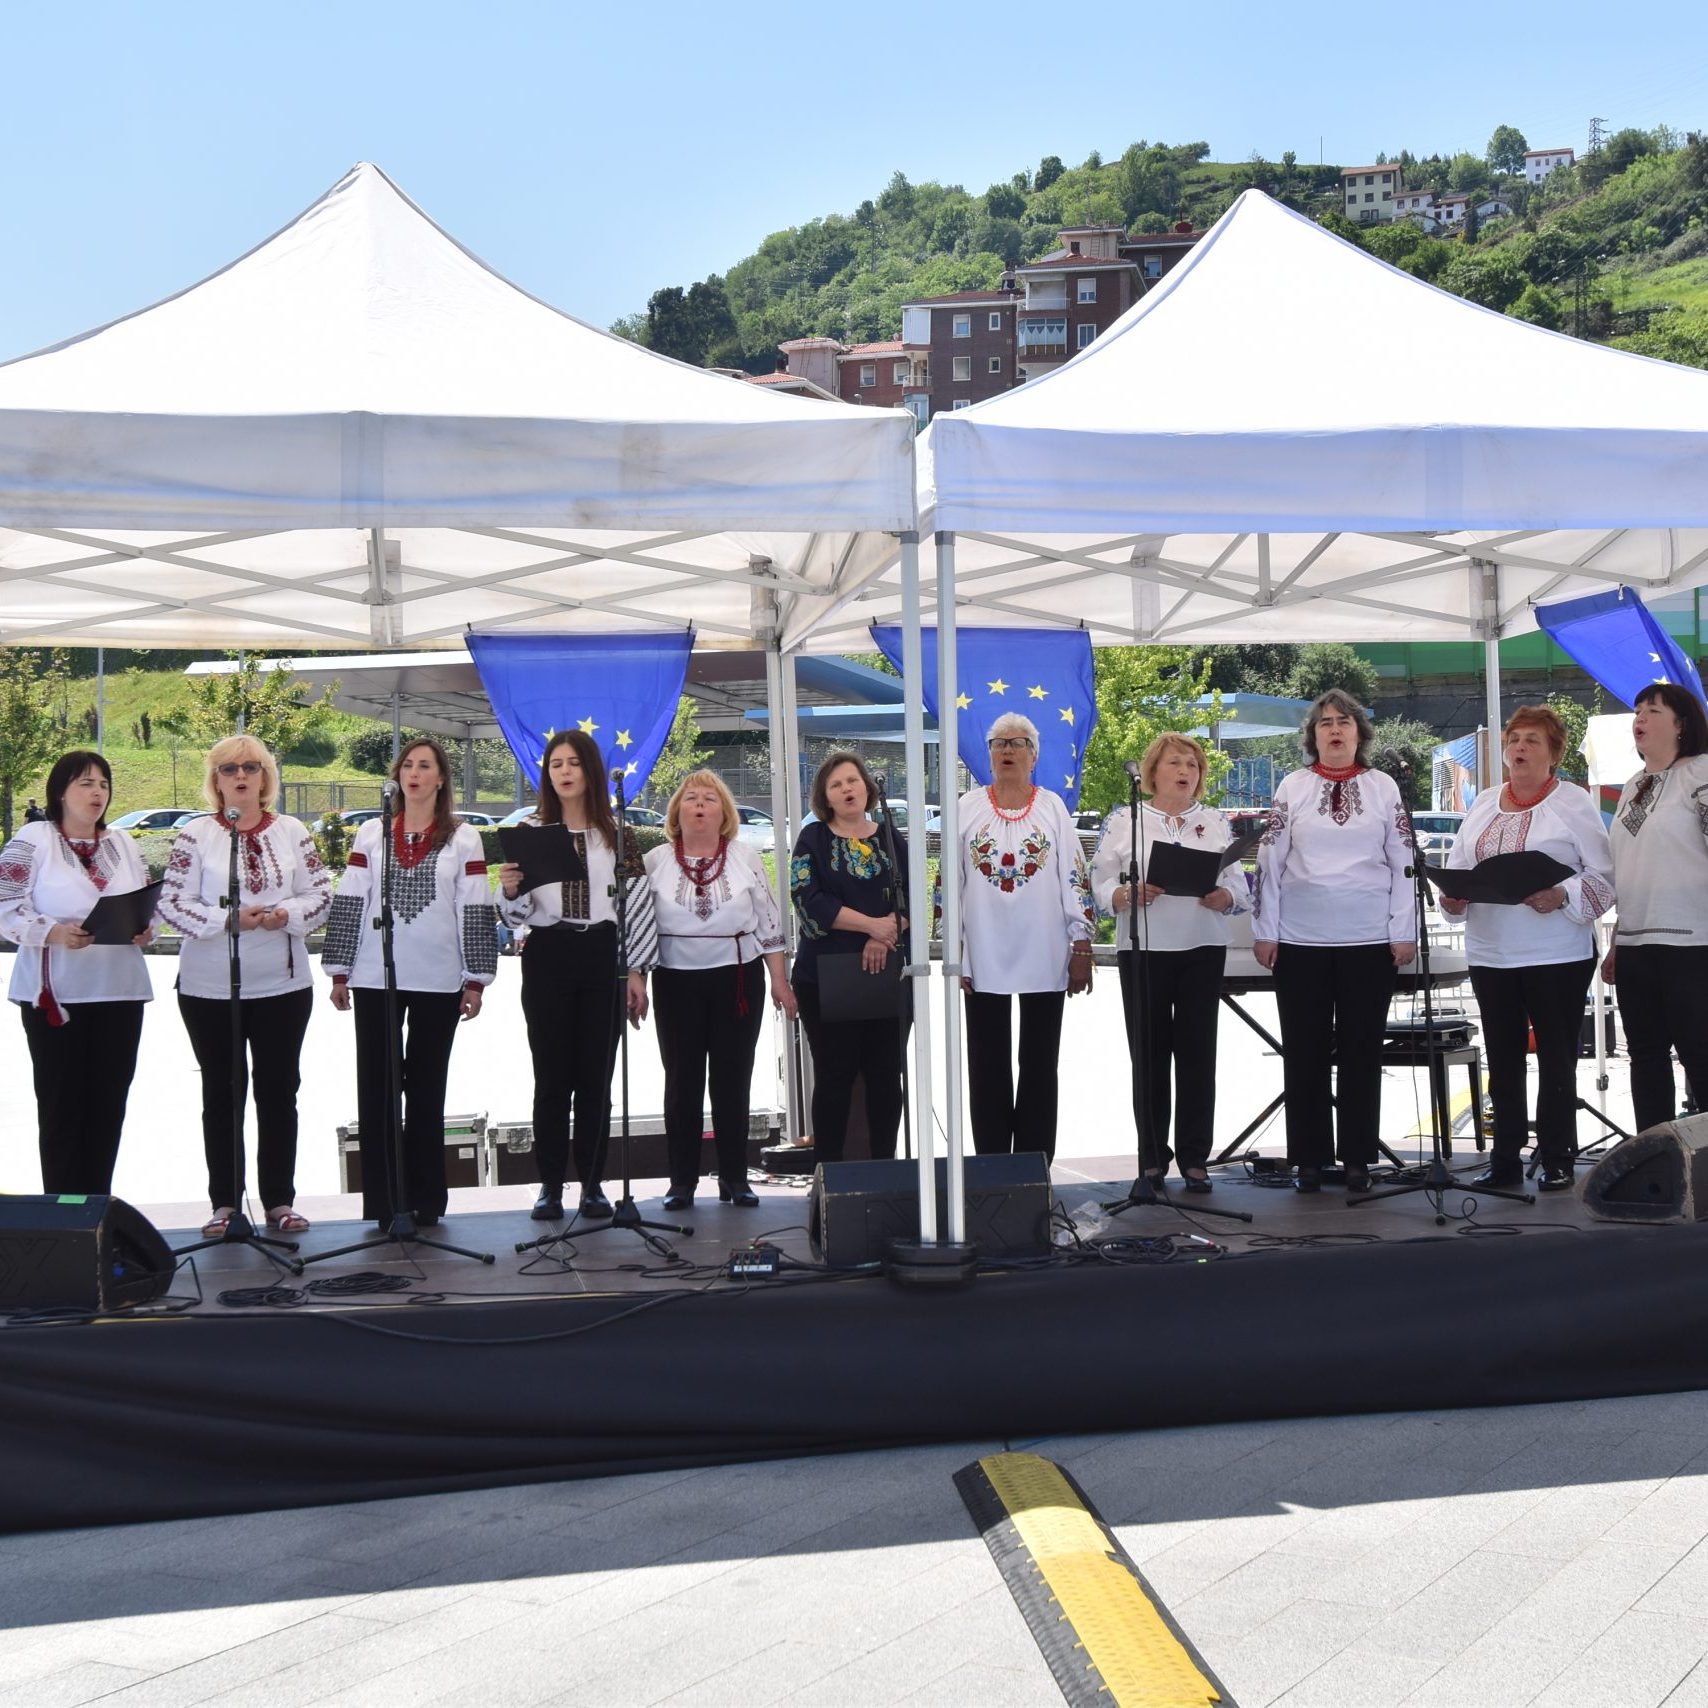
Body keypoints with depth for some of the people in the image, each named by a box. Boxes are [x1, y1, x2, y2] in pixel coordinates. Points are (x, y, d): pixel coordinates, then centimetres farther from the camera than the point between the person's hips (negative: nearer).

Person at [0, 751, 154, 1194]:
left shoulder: (123, 844, 14)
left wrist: (145, 931, -3)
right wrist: (54, 933, -22)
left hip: (120, 992, 5)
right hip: (55, 995, -5)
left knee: (108, 1104, 5)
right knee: (61, 1106, -1)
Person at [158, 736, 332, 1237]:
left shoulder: (293, 833, 6)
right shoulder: (194, 836, -1)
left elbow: (321, 895, 4)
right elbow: (173, 903, -7)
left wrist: (286, 913, -15)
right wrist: (228, 919, -20)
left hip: (282, 986, 1)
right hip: (210, 988, -1)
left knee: (279, 1091, 6)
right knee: (222, 1094, 7)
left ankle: (280, 1200, 14)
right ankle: (224, 1203, 14)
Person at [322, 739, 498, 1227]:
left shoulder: (463, 839, 4)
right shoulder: (371, 833, 8)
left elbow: (476, 911, 1)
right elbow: (348, 903, 7)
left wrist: (476, 980, -3)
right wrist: (338, 972, 3)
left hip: (437, 981, -1)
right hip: (375, 979, 1)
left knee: (427, 1090, 6)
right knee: (375, 1089, 1)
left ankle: (425, 1201, 13)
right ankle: (382, 1201, 7)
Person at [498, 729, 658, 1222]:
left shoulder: (617, 834, 6)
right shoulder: (529, 830, 5)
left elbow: (638, 903, 5)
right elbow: (515, 914, 5)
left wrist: (637, 971, 0)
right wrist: (510, 889, -17)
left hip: (602, 958, 0)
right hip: (547, 958, 0)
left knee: (596, 1074, 3)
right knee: (552, 1075, 2)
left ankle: (593, 1183, 12)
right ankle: (550, 1185, 8)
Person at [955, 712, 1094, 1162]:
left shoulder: (1053, 808, 3)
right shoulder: (967, 808, 4)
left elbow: (1077, 880, 2)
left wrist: (1082, 947, -2)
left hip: (1044, 960, 0)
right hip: (985, 959, 0)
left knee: (1040, 1068, 6)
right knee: (988, 1069, 5)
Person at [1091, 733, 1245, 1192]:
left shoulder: (1215, 823, 14)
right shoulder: (1125, 821, 7)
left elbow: (1239, 885, 8)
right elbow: (1101, 886, 1)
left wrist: (1224, 897, -14)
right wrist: (1130, 894, -19)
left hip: (1203, 949, 2)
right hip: (1143, 949, -1)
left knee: (1197, 1051, 0)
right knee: (1149, 1053, 0)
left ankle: (1194, 1158, 5)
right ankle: (1153, 1158, 8)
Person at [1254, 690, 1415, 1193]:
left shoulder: (1384, 789, 6)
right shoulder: (1293, 788, 5)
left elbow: (1403, 863, 5)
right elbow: (1270, 861, 4)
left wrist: (1404, 932, -1)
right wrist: (1265, 931, -1)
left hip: (1370, 941, 0)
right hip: (1301, 941, 0)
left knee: (1362, 1052, 5)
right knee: (1305, 1052, 4)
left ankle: (1358, 1160, 12)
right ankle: (1309, 1159, 11)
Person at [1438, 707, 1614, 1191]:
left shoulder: (1573, 803, -2)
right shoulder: (1483, 805, 14)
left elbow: (1604, 876, -7)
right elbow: (1456, 868, 14)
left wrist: (1564, 896, -23)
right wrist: (1452, 898, -6)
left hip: (1557, 955, -5)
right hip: (1491, 955, 5)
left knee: (1556, 1058, 3)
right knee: (1502, 1059, 10)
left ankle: (1557, 1160, 11)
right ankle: (1505, 1159, 17)